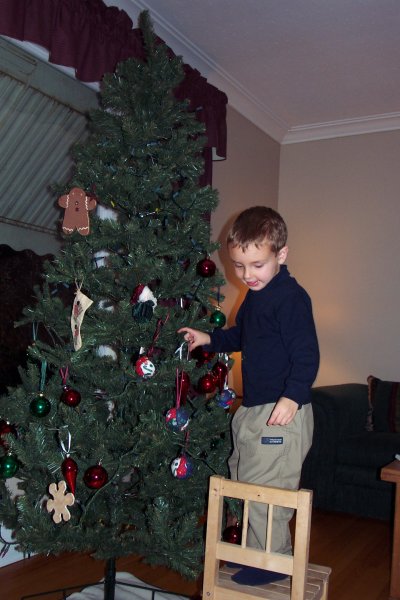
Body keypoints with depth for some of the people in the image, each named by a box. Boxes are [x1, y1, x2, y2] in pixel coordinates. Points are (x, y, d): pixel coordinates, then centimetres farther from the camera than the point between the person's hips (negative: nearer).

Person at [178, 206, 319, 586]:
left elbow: (307, 354, -23)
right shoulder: (254, 296, 11)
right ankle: (255, 549, 38)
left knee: (265, 488, -2)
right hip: (252, 410, 10)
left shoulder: (290, 297, -18)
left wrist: (292, 396, -34)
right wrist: (209, 339, 14)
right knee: (241, 479, 20)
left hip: (282, 412, -10)